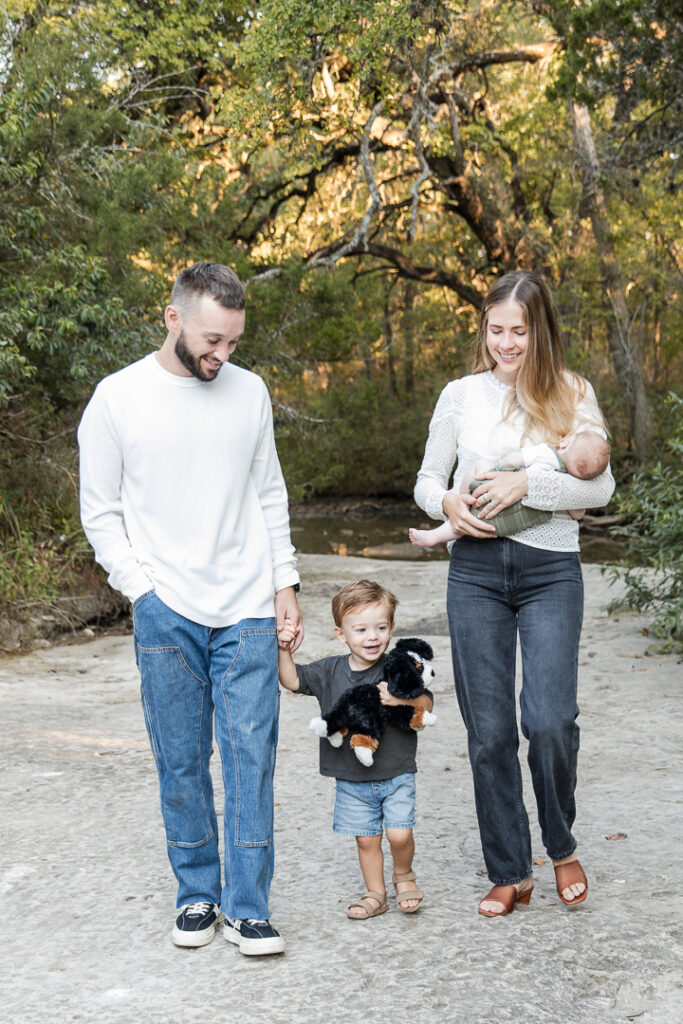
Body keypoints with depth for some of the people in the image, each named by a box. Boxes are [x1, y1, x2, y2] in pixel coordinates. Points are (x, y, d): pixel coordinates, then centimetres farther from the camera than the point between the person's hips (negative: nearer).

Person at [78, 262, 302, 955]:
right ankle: (197, 894, 21)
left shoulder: (249, 392, 7)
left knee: (251, 756, -1)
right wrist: (142, 589, -6)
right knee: (181, 761, 5)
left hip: (248, 611, 2)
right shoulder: (117, 397, -1)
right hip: (165, 612, -2)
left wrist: (285, 582, 7)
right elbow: (100, 513, 3)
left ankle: (246, 906, 8)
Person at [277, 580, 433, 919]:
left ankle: (404, 875, 23)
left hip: (396, 773, -2)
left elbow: (426, 706, -10)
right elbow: (293, 680, 1)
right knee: (366, 838, 10)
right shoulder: (330, 671, -2)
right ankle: (376, 893, 27)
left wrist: (401, 700, -29)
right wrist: (284, 650, -15)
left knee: (400, 834, -7)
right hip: (352, 779, 2)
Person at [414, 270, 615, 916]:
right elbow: (427, 480, 14)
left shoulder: (572, 395, 2)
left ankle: (561, 846, 16)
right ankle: (509, 874, 16)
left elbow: (601, 486, -4)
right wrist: (448, 504, -8)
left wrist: (526, 484, -17)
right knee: (489, 730, 2)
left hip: (550, 571, -2)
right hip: (476, 570, 2)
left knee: (549, 719, -12)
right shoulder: (461, 396, 7)